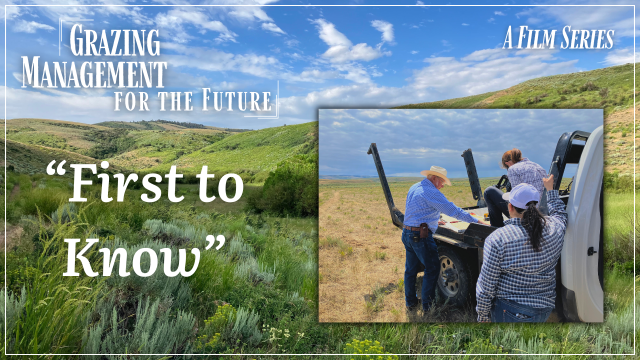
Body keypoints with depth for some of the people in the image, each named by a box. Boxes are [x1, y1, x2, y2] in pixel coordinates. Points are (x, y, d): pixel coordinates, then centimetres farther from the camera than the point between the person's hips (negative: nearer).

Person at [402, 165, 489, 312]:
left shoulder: (414, 188, 12)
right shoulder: (431, 193, -16)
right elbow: (454, 211, -17)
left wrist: (434, 220, 29)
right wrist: (477, 221, -10)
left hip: (407, 233, 9)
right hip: (421, 236, -9)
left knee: (411, 268, 16)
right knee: (432, 268, 5)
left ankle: (410, 302, 27)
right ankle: (427, 304, 12)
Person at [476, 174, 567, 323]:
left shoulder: (497, 239, -20)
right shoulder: (554, 228, -6)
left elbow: (486, 288, -15)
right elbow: (560, 213, 23)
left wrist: (482, 316, -1)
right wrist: (550, 189, 35)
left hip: (509, 311, -5)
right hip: (545, 309, 6)